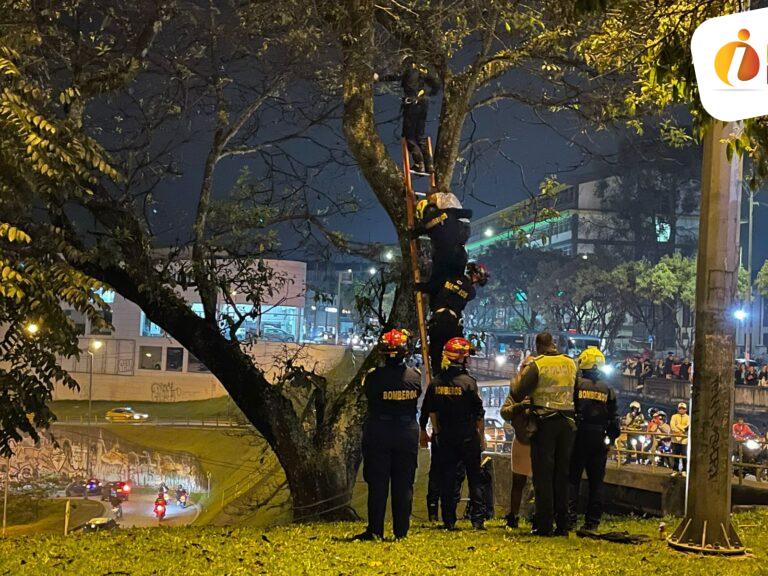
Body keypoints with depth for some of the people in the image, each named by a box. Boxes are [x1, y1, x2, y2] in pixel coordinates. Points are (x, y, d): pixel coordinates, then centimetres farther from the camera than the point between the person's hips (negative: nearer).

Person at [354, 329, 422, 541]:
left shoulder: (373, 376, -14)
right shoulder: (415, 376, -6)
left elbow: (368, 397, 1)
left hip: (378, 434, -2)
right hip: (408, 434, 2)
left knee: (377, 484, 5)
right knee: (403, 484, 9)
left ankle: (375, 530, 4)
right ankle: (401, 530, 11)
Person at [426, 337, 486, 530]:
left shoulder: (436, 382, 1)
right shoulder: (468, 382, -12)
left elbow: (432, 412, 8)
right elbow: (478, 414, -8)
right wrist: (482, 437, 3)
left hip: (445, 437, 3)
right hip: (468, 438, -3)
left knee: (447, 479, 7)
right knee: (474, 479, 5)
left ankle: (448, 520, 7)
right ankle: (477, 519, 3)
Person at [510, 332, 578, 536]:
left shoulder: (536, 365, -9)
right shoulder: (571, 364, 6)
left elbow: (517, 393, -8)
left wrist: (521, 374, 8)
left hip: (545, 422, -4)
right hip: (567, 423, 4)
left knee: (543, 475, 1)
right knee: (562, 475, 10)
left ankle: (544, 525, -1)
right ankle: (562, 525, 11)